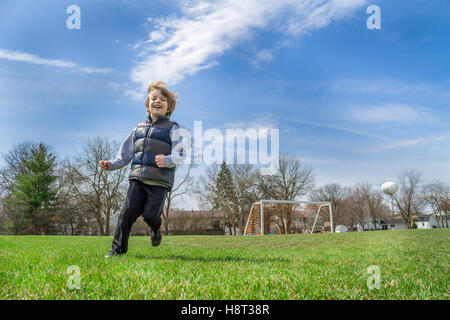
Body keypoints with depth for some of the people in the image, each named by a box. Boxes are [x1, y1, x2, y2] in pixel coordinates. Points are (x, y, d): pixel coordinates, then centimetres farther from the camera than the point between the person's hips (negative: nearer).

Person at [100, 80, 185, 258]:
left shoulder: (172, 128, 3)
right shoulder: (139, 128, 18)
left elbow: (180, 155, -9)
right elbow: (125, 154, 21)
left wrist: (166, 160, -30)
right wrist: (111, 164, 5)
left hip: (160, 180, -4)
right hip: (138, 178, 4)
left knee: (150, 214, -11)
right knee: (128, 212, -6)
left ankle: (156, 230, 25)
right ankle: (118, 248, 6)